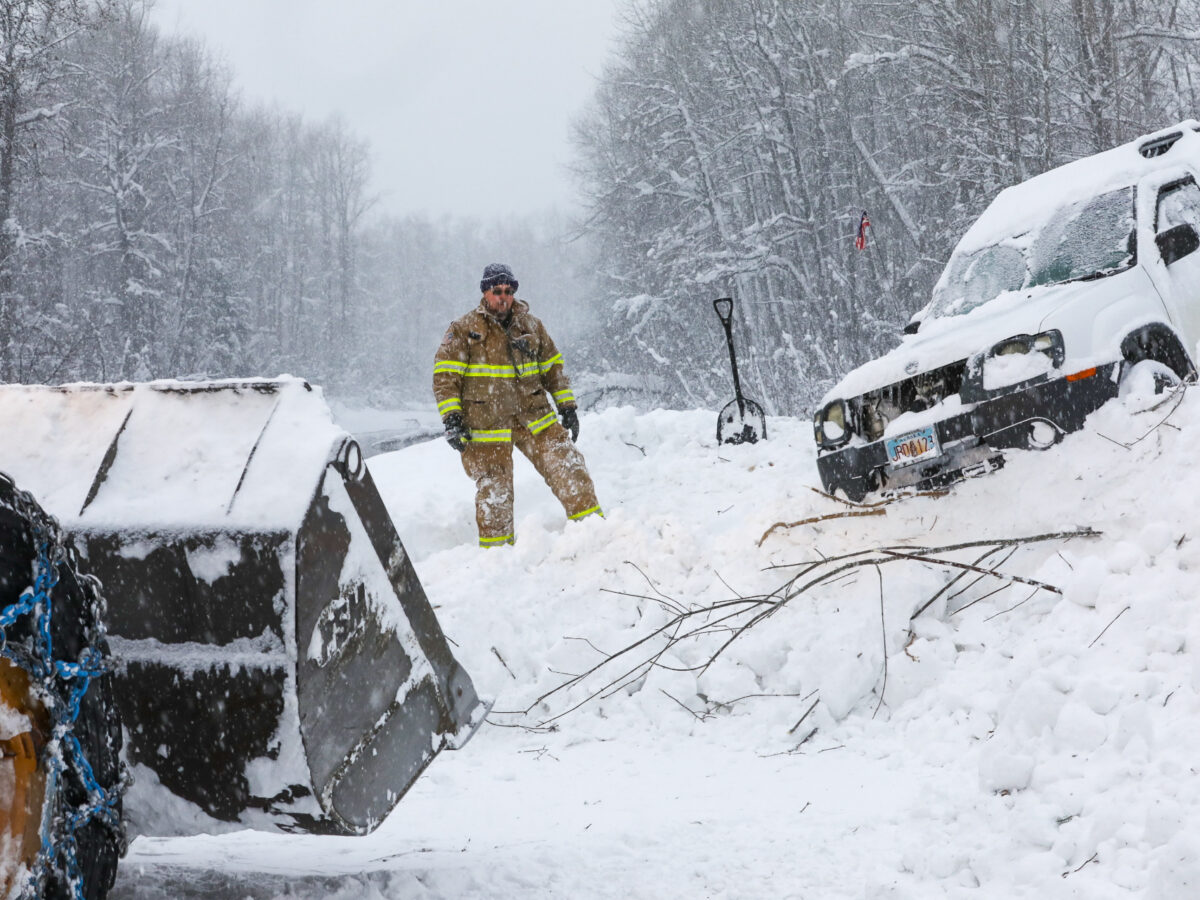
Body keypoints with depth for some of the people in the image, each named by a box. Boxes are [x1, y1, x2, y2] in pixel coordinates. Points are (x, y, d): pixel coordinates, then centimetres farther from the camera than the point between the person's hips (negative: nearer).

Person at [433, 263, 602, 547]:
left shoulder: (531, 325, 10)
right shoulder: (463, 330, -2)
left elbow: (553, 367, 19)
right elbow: (445, 376, -4)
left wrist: (567, 407, 15)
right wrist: (451, 418, -13)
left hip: (534, 417, 3)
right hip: (487, 424, -3)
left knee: (568, 466, -5)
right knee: (494, 491, 2)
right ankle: (496, 549, 17)